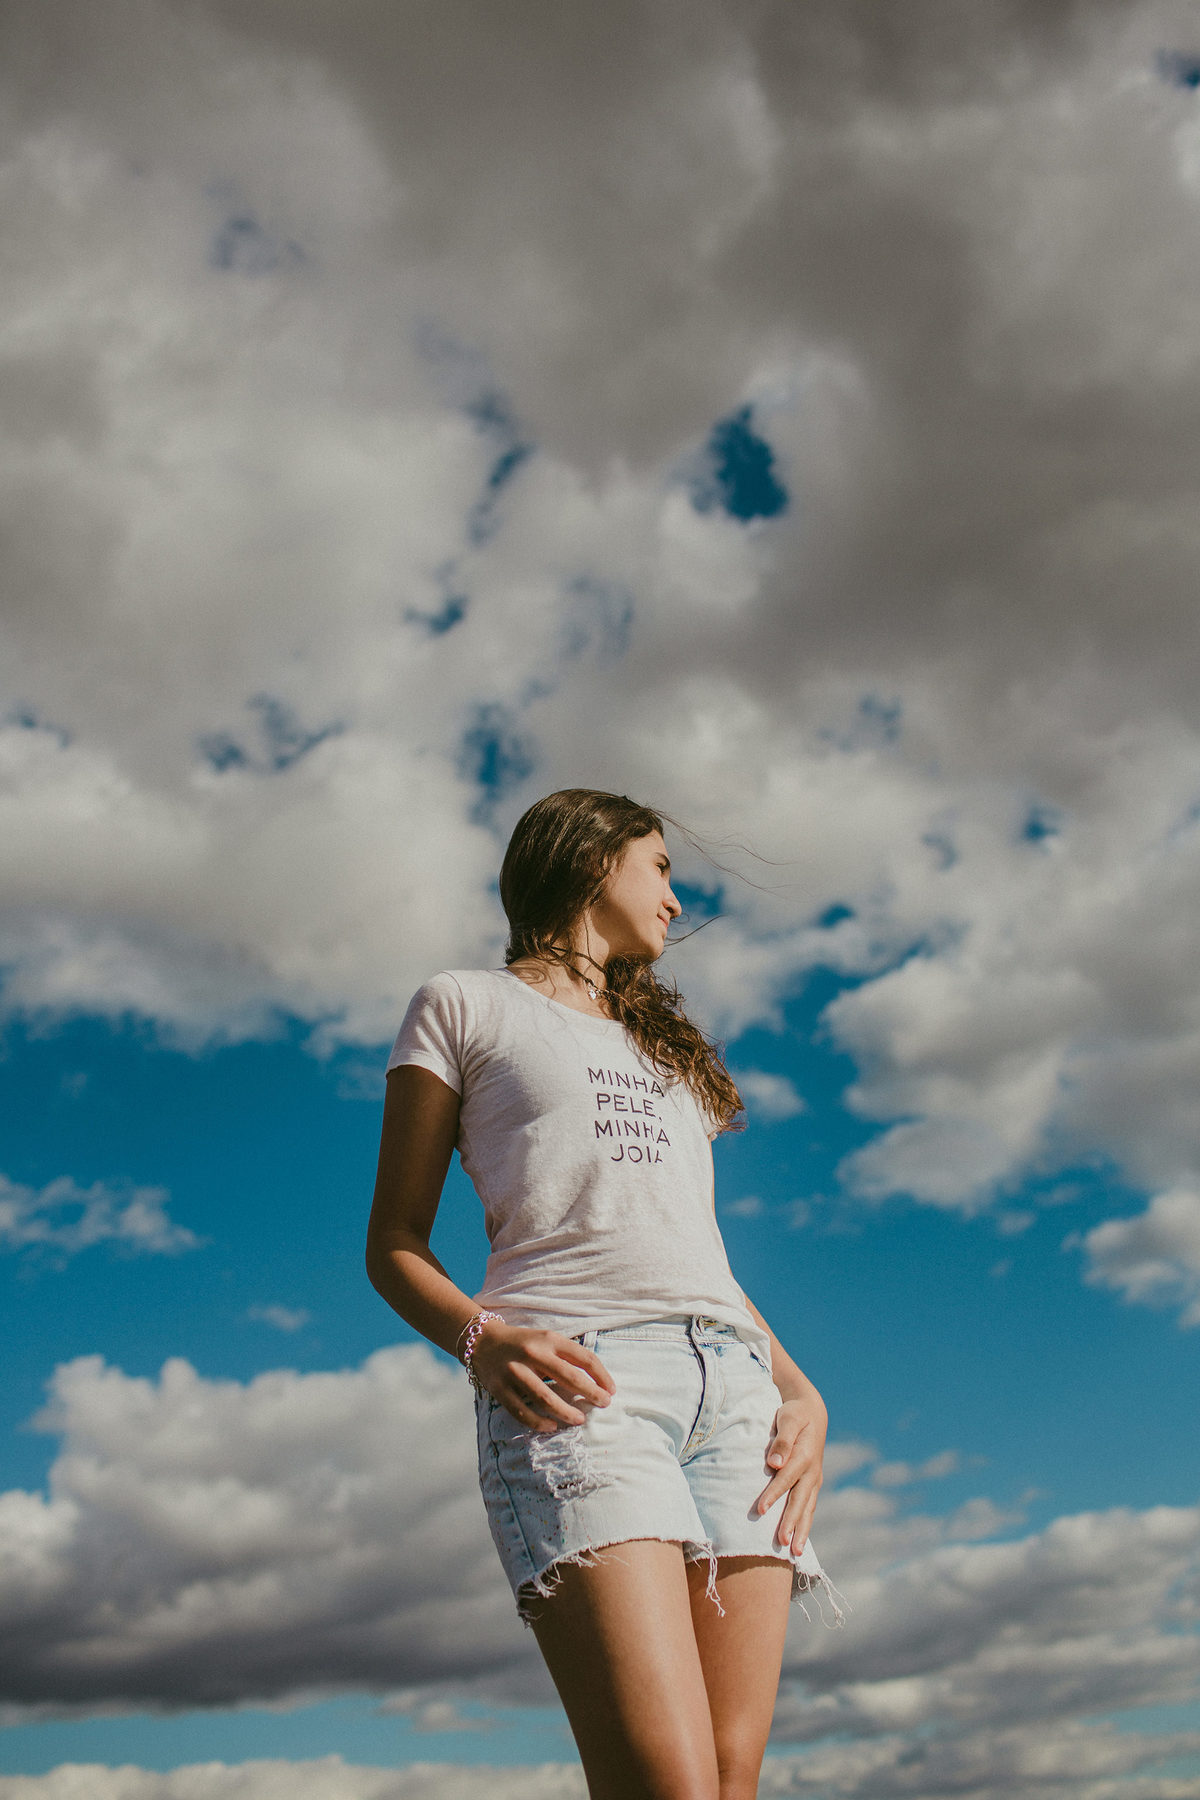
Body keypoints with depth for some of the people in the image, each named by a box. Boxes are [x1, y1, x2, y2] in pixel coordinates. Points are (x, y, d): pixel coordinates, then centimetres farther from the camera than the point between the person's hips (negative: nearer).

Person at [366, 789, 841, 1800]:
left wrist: (800, 1391, 9)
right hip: (574, 1384, -5)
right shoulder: (465, 1007, 16)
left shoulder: (661, 1044, 33)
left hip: (731, 1383, 6)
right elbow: (393, 1245, 9)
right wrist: (483, 1339, -12)